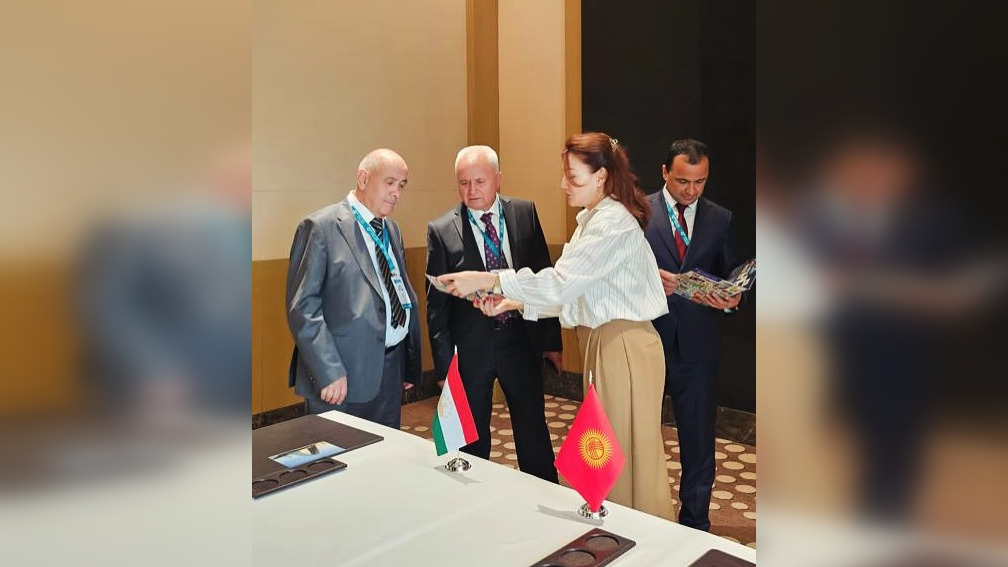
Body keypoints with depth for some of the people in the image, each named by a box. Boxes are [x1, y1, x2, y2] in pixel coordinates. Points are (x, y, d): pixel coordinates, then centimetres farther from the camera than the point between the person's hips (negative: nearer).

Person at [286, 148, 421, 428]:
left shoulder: (392, 229, 13)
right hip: (344, 373, -7)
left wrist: (411, 363, 13)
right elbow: (302, 305, -13)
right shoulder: (321, 227, -9)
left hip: (392, 367, 7)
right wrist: (328, 372, -18)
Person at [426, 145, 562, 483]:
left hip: (521, 339, 2)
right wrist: (444, 364, -3)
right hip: (470, 347, -1)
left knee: (534, 436, 13)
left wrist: (552, 339, 4)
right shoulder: (441, 230, -6)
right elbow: (436, 303, -2)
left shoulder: (525, 213, 0)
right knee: (471, 443, 13)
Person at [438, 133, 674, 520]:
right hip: (603, 343, 10)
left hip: (625, 346, -10)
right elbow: (573, 293, 11)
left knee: (630, 457, 2)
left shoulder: (614, 222, -17)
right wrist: (514, 303, 1)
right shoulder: (594, 220, 14)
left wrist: (489, 281, -23)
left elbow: (561, 282, -25)